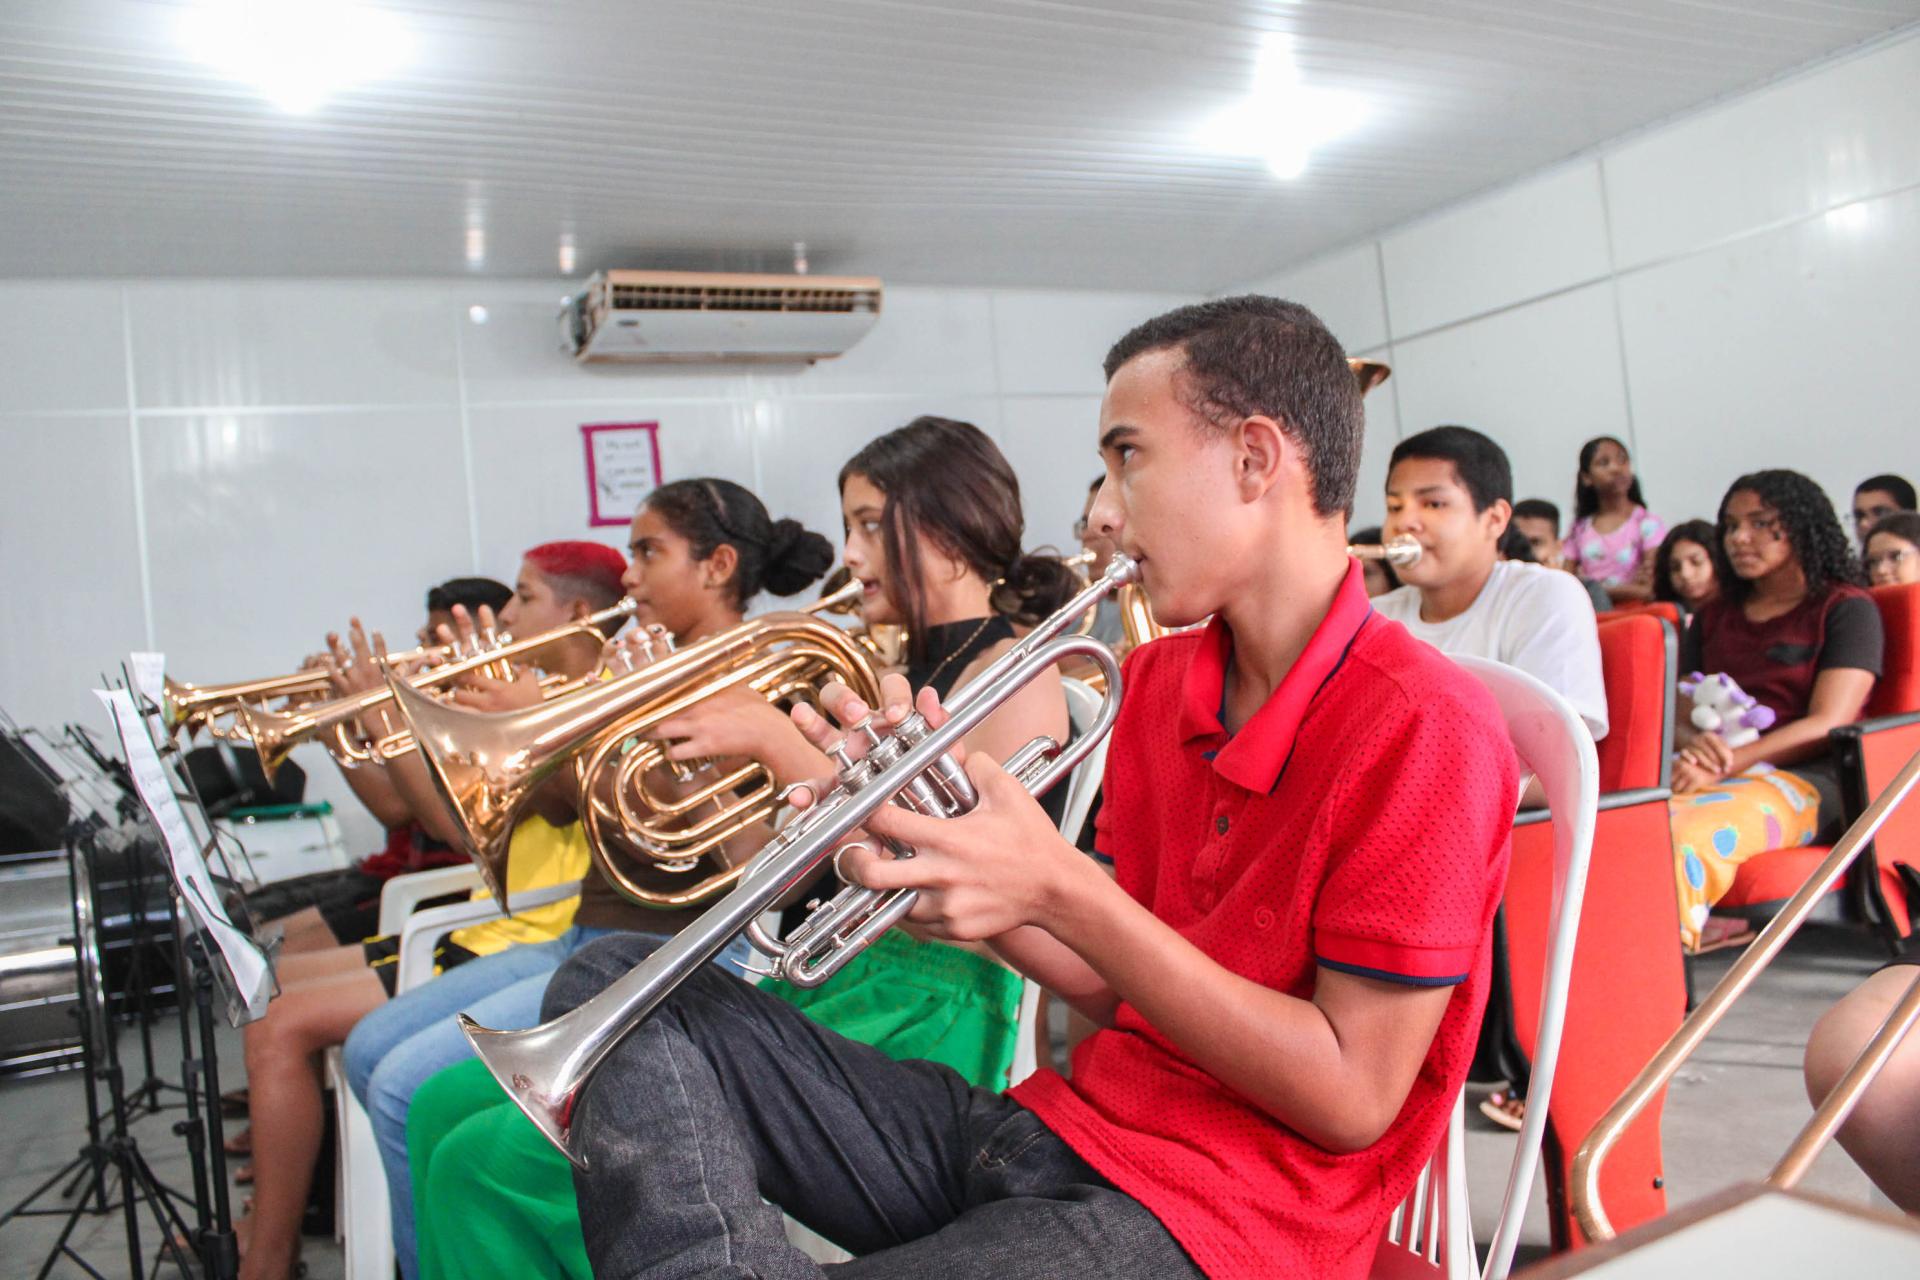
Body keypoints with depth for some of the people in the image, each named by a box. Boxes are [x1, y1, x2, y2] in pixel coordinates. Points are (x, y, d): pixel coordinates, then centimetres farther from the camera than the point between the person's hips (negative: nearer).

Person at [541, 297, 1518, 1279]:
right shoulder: (1159, 682, 8)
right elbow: (1119, 990, 11)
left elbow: (1353, 1100, -16)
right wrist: (964, 874, -7)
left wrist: (1058, 888, -20)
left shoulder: (1421, 727, -15)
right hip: (1062, 1133, 8)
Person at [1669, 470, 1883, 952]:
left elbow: (1828, 725, -4)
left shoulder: (1847, 608, 9)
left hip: (1801, 779, -4)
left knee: (1681, 836, -39)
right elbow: (1675, 713, 17)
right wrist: (1696, 743, -10)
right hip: (1703, 773, 5)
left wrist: (1722, 766, -17)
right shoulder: (1712, 617, 25)